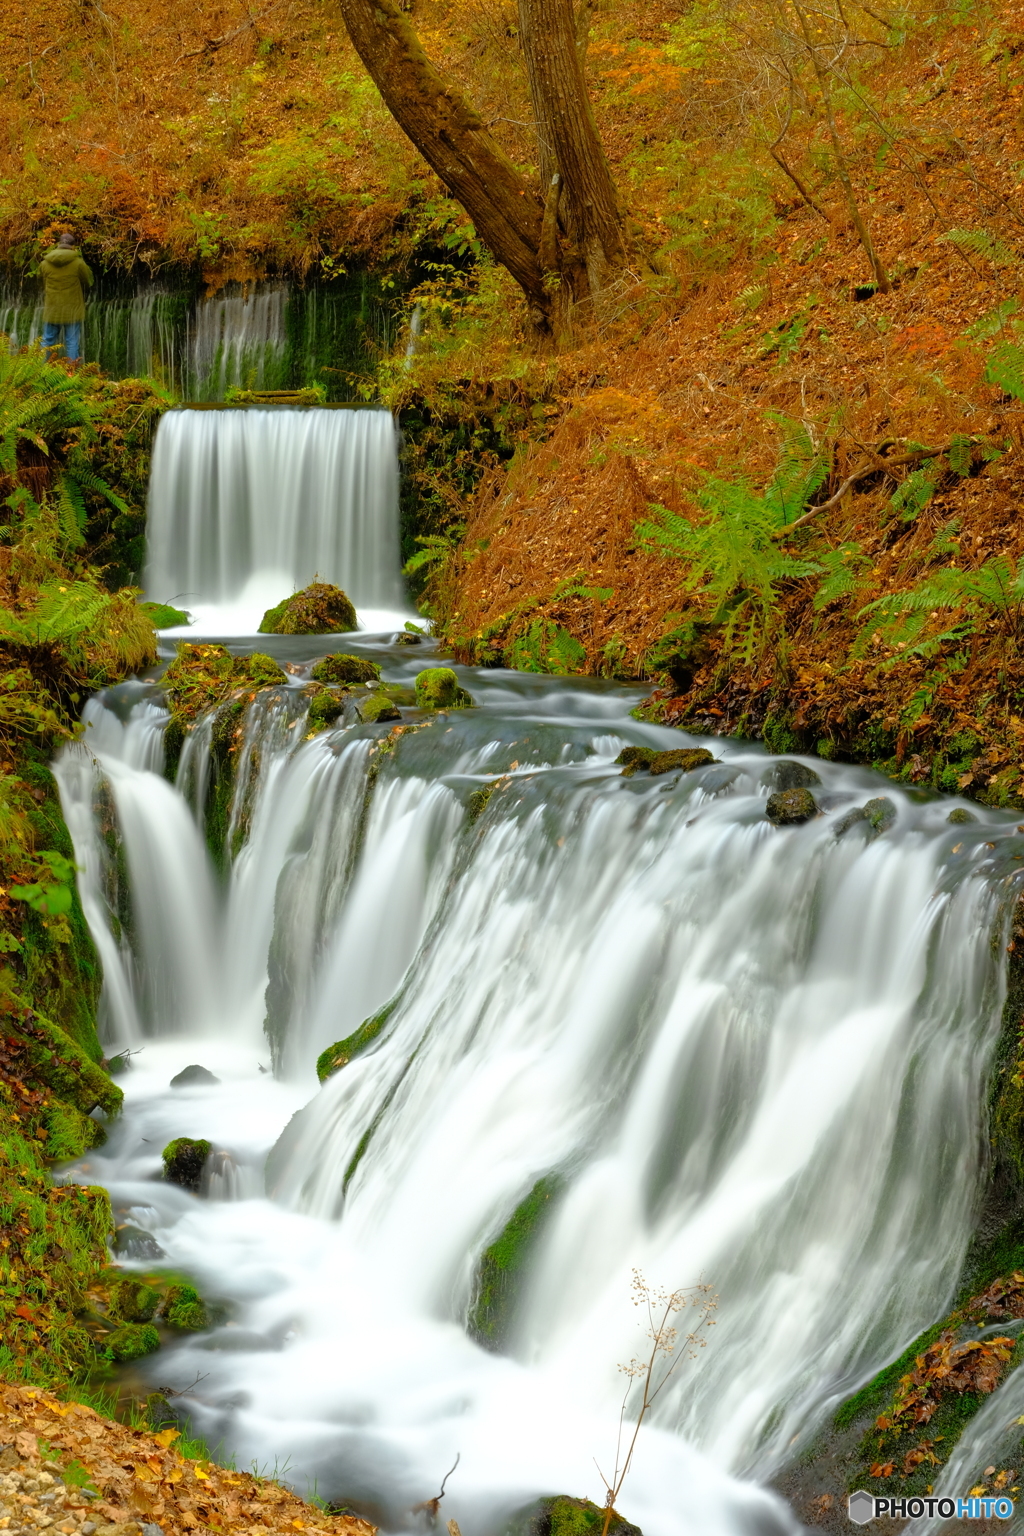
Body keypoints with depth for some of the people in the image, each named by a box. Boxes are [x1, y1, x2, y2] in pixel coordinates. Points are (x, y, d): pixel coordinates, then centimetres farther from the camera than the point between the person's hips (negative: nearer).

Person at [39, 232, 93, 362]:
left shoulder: (45, 263, -1)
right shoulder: (77, 263, -10)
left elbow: (43, 285, 10)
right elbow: (89, 280, 4)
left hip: (51, 311, 2)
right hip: (72, 311, -2)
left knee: (47, 341, 11)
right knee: (72, 342, 4)